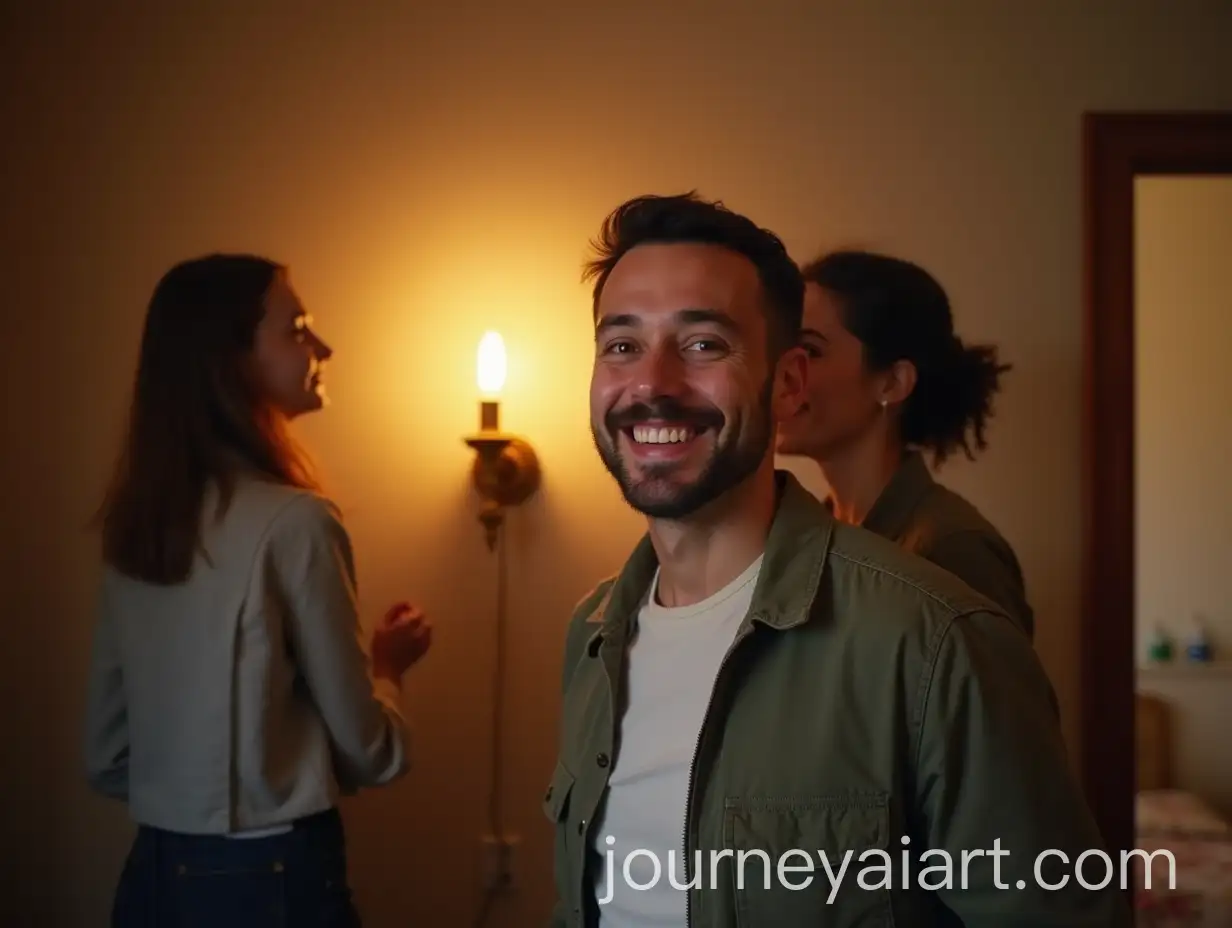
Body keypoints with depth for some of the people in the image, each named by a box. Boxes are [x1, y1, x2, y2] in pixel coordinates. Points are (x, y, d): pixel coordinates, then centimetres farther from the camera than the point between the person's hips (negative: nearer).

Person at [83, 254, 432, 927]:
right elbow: (366, 750, -11)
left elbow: (105, 754, 8)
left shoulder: (133, 522, 1)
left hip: (156, 872, 6)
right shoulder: (293, 521, -19)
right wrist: (388, 664, 8)